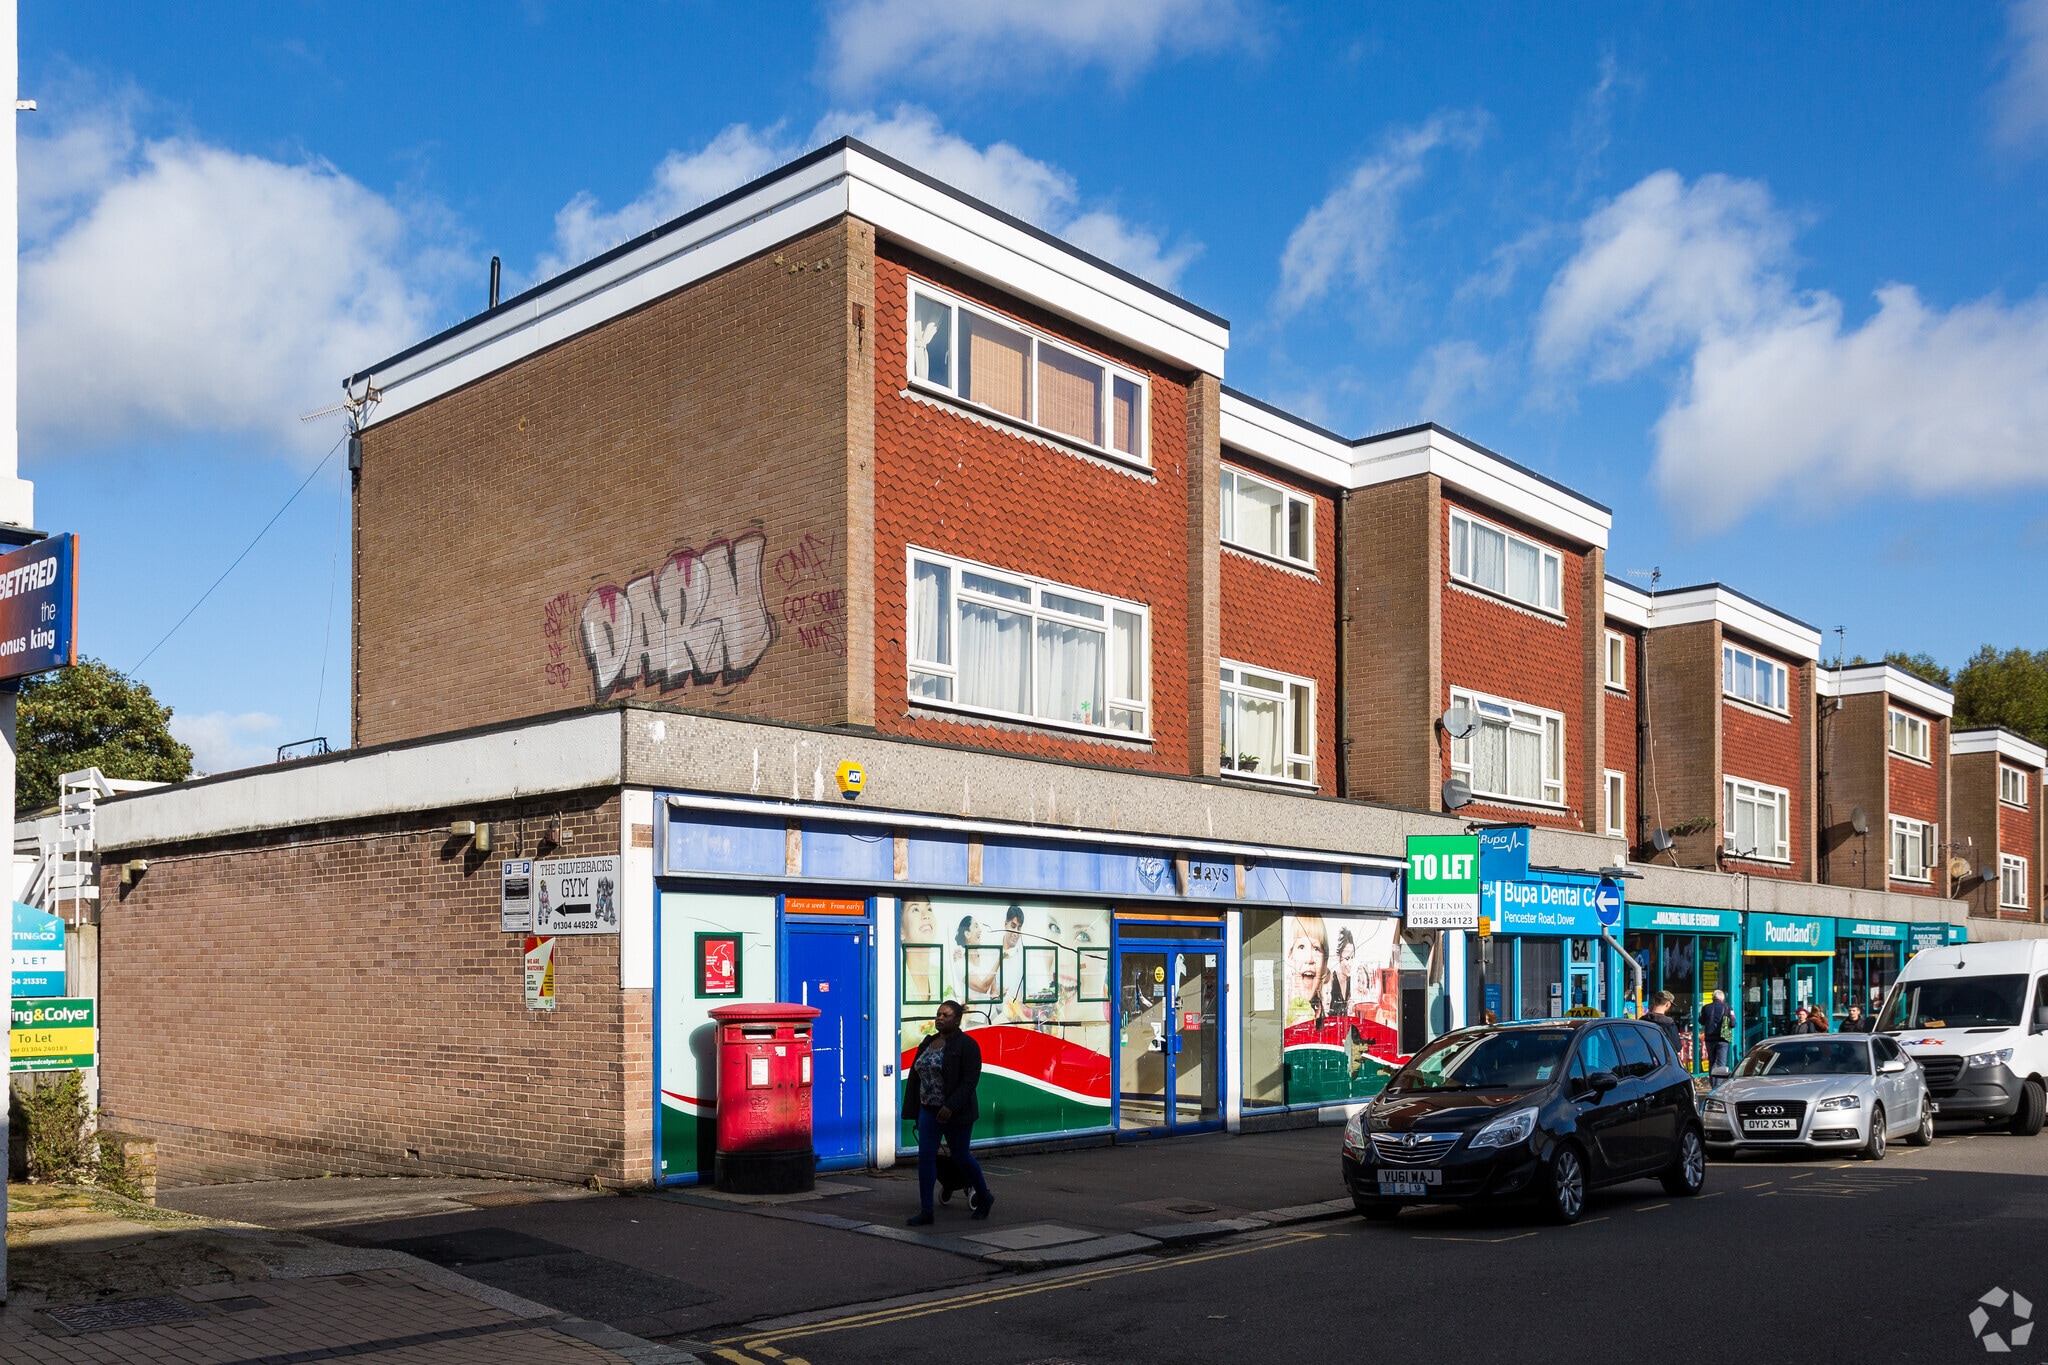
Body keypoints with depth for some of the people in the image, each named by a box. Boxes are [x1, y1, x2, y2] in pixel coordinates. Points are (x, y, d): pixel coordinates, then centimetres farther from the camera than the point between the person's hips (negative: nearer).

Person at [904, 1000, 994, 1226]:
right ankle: (926, 1212, 1)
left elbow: (970, 1080, -18)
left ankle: (984, 1197, 31)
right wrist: (915, 1109, 9)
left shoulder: (966, 1045, -11)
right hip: (929, 1111, 6)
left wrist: (950, 1107, -25)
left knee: (961, 1156, 7)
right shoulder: (927, 1043, 9)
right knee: (925, 1157, -2)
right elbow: (915, 1076, 13)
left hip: (955, 1113, -6)